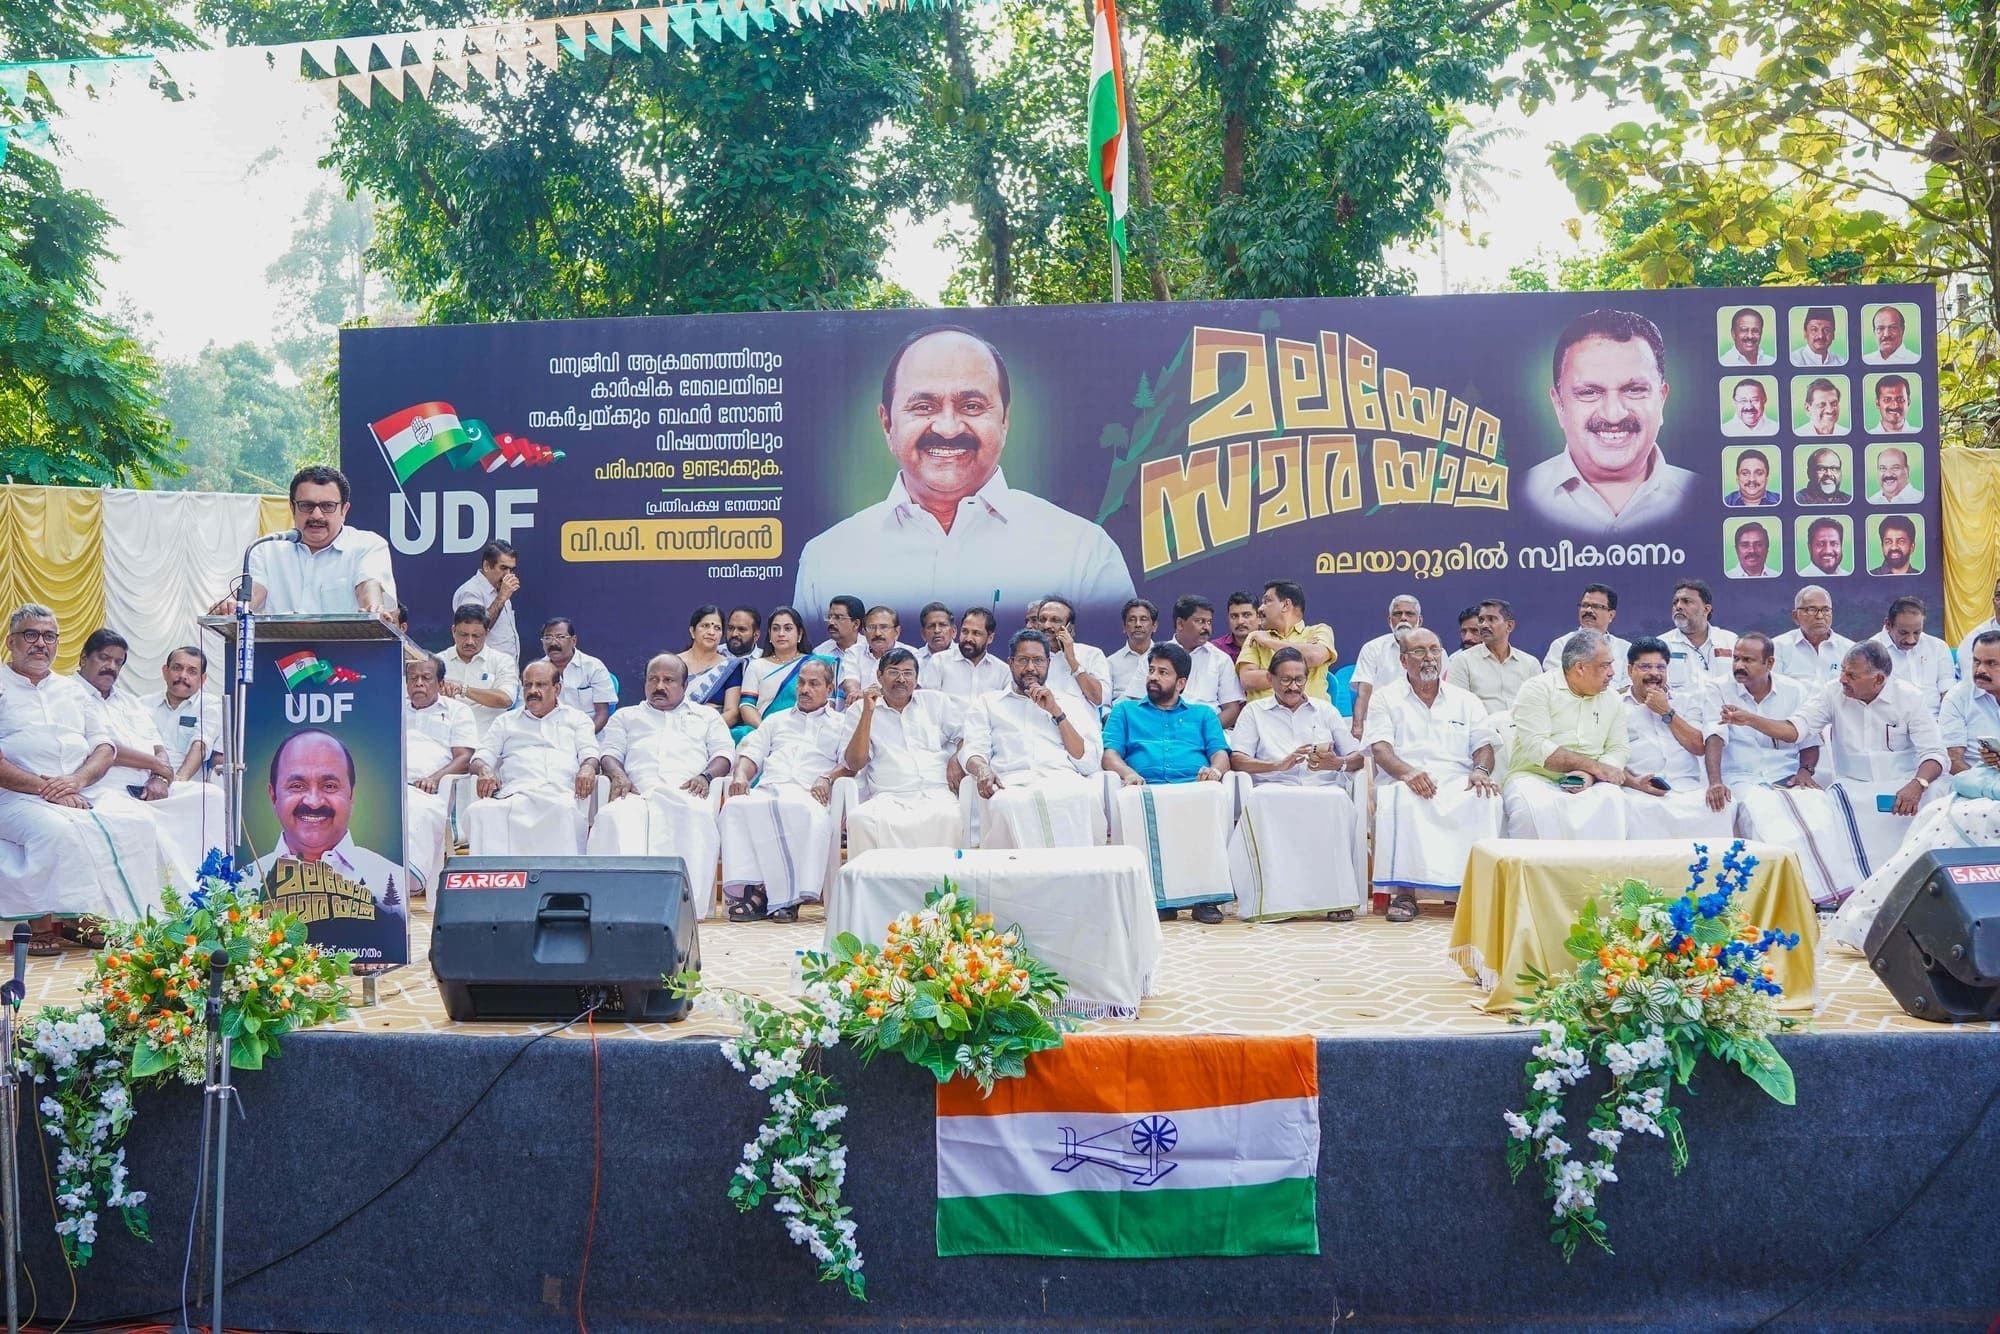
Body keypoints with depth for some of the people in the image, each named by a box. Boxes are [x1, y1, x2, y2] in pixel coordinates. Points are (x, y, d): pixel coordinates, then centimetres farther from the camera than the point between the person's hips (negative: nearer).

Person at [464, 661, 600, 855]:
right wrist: (484, 770, -4)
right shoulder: (506, 722, 32)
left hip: (561, 791, -1)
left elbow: (590, 753, 14)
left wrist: (588, 768, -12)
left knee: (564, 810, -41)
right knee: (481, 810, -35)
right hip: (515, 793, 1)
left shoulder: (577, 718, 28)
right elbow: (481, 756, 23)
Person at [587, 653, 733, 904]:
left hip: (686, 792, -1)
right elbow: (610, 753, 21)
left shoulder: (707, 716, 32)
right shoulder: (626, 717, 36)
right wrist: (618, 776, -4)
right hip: (638, 793, 1)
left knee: (696, 815, -40)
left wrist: (706, 776, -5)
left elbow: (724, 753, 18)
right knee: (613, 816, -37)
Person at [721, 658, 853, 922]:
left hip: (809, 795, -3)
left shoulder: (842, 723, 25)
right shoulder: (776, 720, 37)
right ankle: (749, 887, -37)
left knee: (813, 816, -41)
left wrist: (827, 778, -12)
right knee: (736, 807, -33)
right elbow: (752, 753, 25)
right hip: (768, 789, 3)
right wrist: (741, 775, 2)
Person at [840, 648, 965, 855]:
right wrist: (868, 712, -3)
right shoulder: (860, 710, 15)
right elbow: (854, 764, 3)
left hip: (935, 793, 1)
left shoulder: (936, 701, 21)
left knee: (948, 816, -35)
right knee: (859, 819, -34)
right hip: (888, 798, -1)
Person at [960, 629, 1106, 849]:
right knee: (1005, 804, -40)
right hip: (1011, 783, -1)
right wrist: (982, 770, -16)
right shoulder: (987, 703, 26)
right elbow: (973, 751, 10)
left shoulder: (1069, 704, 26)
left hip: (1063, 780, 1)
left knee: (1083, 795, -37)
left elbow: (1089, 763, 13)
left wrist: (1056, 712, 8)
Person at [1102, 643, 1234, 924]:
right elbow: (1109, 754, 14)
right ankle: (1157, 896, -35)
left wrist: (1215, 770, -11)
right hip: (1144, 788, 0)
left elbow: (1221, 753, 15)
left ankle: (1206, 893, -34)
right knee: (1129, 800, -39)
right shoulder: (1125, 710, 30)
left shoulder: (1203, 714, 32)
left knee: (1217, 794, -37)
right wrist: (1127, 772, -9)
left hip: (1195, 788, 0)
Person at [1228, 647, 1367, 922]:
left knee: (1338, 801, -36)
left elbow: (1359, 757, 16)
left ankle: (1335, 895, -30)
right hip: (1274, 788, -1)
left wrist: (1337, 763, -8)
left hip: (1323, 788, 1)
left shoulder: (1325, 710, 25)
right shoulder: (1254, 711, 19)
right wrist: (1279, 765, -11)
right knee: (1260, 801, -38)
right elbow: (1237, 760, 4)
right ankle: (1272, 897, -34)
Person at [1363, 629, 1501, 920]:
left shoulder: (1466, 701, 22)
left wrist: (1481, 770, -12)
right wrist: (1407, 772, -22)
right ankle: (1403, 893, -33)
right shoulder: (1386, 698, 13)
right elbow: (1380, 748, 0)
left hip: (1458, 787, 2)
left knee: (1487, 799, -32)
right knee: (1401, 800, -38)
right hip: (1406, 784, -2)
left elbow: (1483, 745, 13)